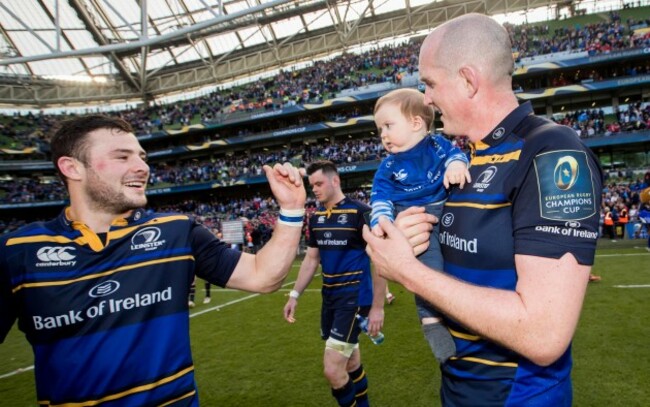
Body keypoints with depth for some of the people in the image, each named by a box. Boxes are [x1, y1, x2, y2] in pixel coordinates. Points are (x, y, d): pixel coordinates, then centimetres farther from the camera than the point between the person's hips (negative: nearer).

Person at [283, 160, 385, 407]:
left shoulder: (360, 213, -13)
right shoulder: (316, 218, 7)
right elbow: (311, 259, 15)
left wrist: (377, 307, -13)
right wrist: (294, 295, 12)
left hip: (354, 298, -6)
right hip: (330, 297, 7)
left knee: (333, 370, -9)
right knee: (350, 363, 19)